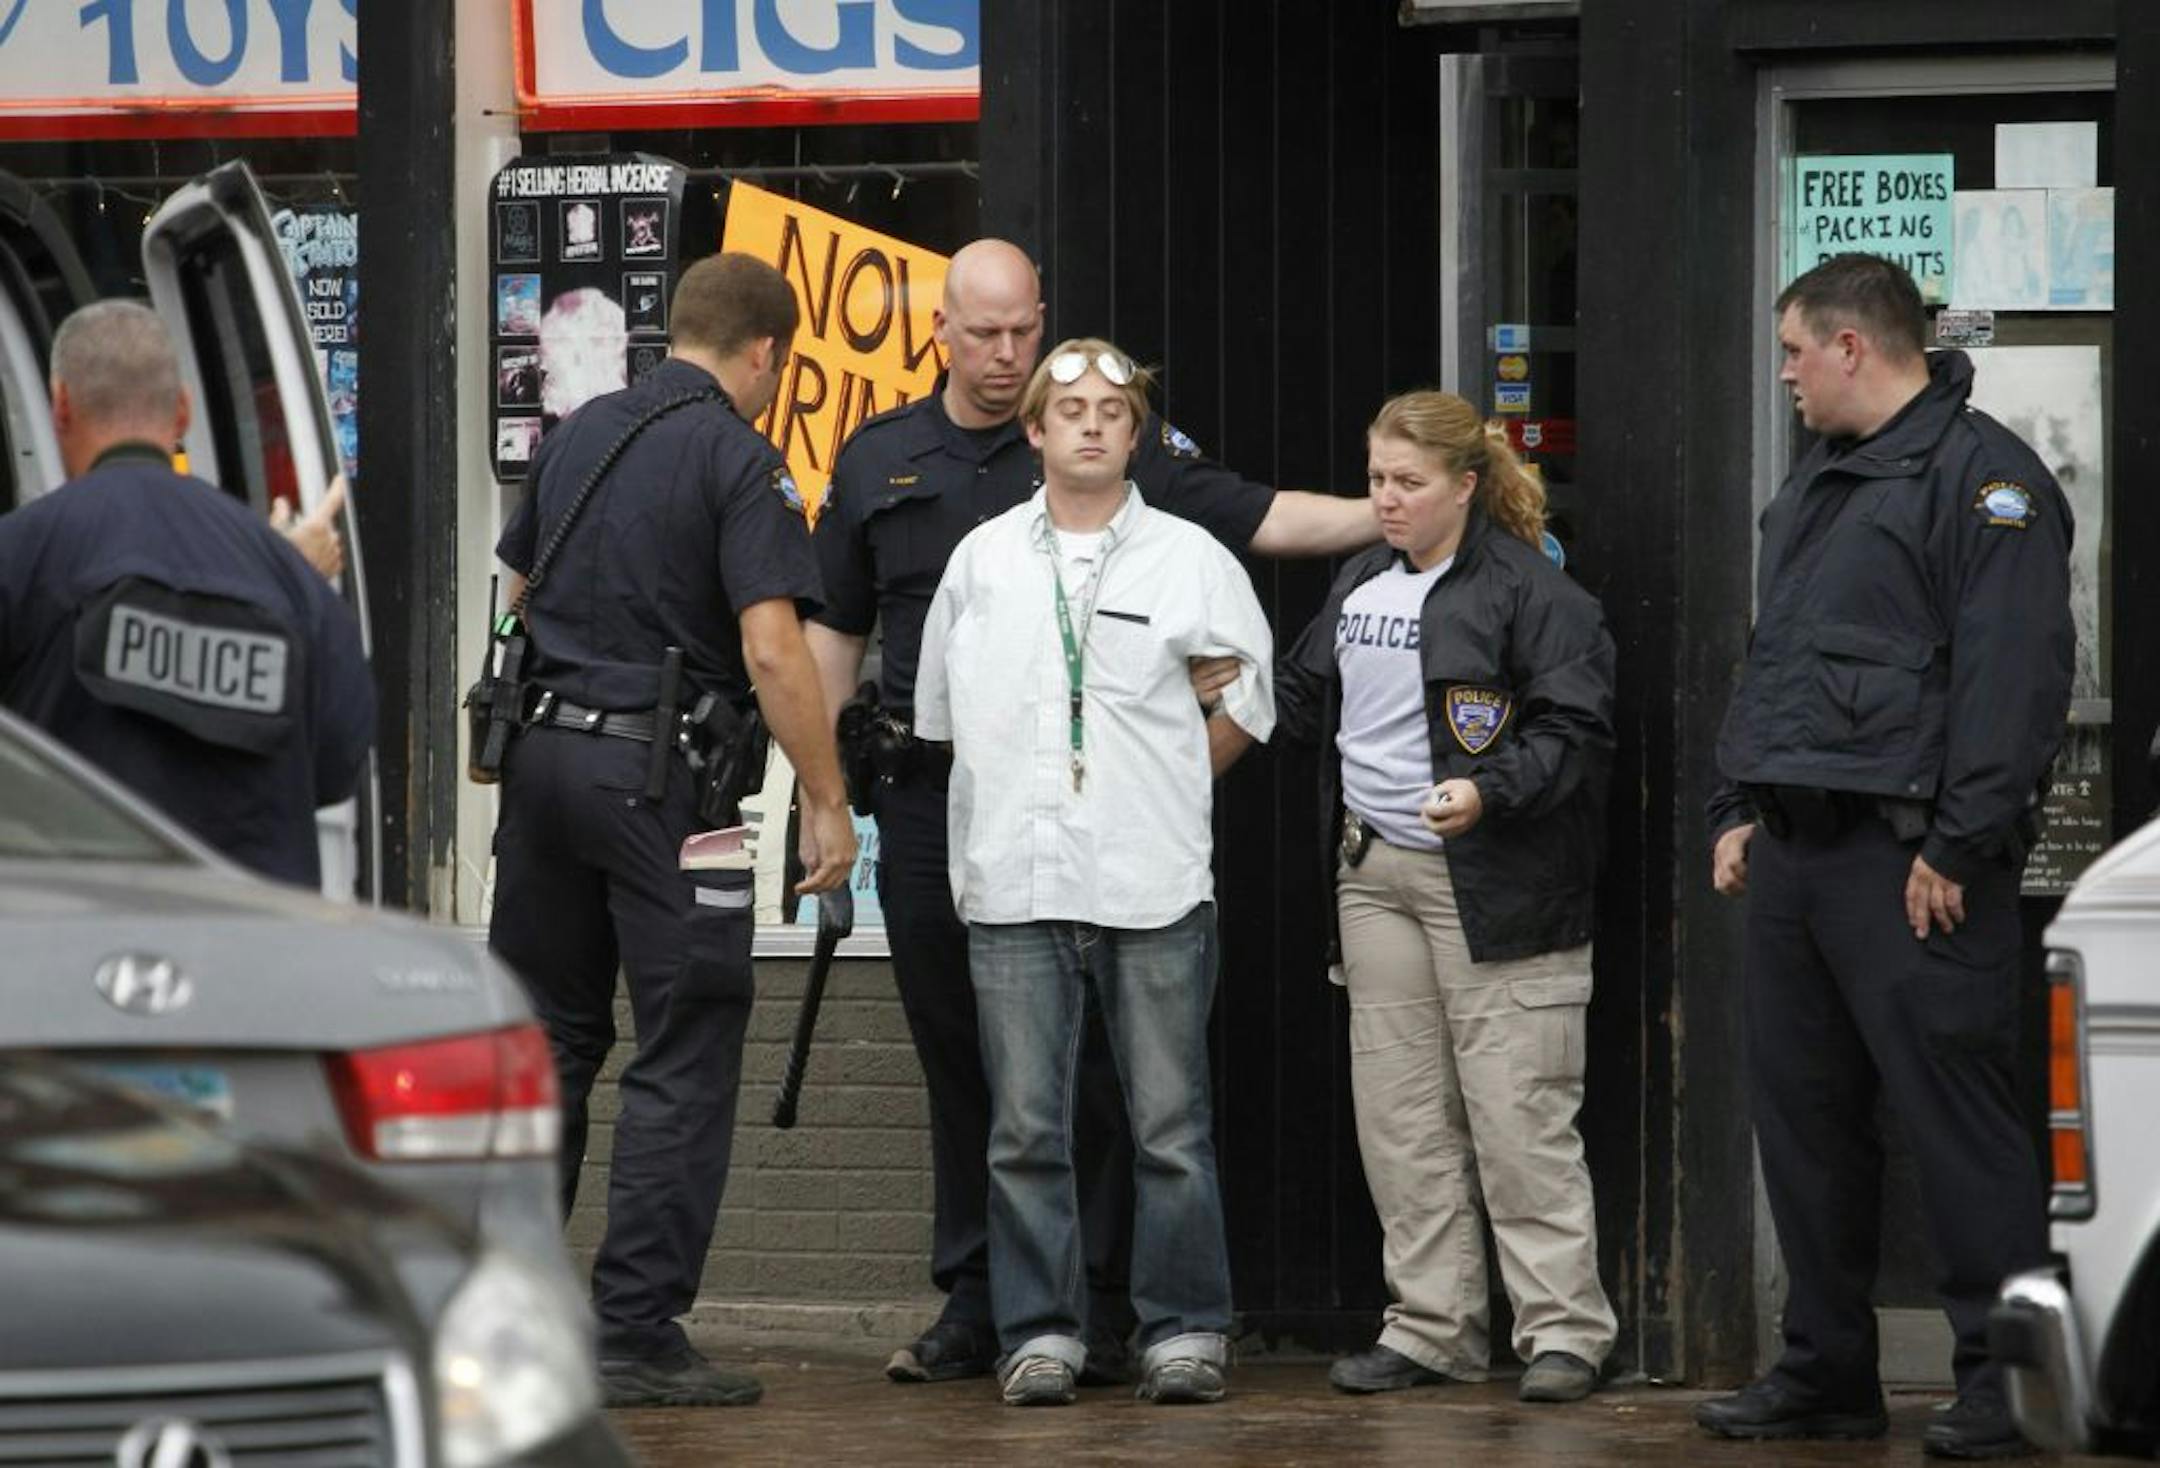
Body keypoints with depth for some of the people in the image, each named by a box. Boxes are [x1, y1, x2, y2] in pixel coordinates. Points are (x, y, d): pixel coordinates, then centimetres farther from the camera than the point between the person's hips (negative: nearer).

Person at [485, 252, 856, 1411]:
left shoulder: (577, 437, 12)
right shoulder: (737, 461, -10)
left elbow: (519, 588, 22)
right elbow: (771, 649, -17)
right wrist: (827, 804, -13)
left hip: (543, 748, 7)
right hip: (660, 771, -7)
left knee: (545, 1039, 14)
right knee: (684, 1057, -1)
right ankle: (636, 1336, -3)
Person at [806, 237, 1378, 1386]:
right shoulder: (880, 461, 12)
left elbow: (1257, 519, 0)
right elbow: (836, 629, 18)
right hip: (929, 799, 3)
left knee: (1084, 1062, -4)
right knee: (957, 1061, 7)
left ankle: (1090, 1308, 1)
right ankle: (973, 1305, 14)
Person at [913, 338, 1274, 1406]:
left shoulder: (1189, 558, 5)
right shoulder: (981, 560, 11)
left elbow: (1249, 696, 13)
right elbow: (939, 706, 19)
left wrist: (1167, 787, 10)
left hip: (1154, 886, -2)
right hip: (1014, 886, 2)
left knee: (1170, 1125, -1)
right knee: (1026, 1128, 0)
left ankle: (1185, 1329, 5)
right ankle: (1040, 1332, 5)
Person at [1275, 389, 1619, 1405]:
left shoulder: (1529, 591, -9)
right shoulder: (1361, 586, 16)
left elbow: (1573, 731, -14)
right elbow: (1306, 700, 29)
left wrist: (1488, 792, -25)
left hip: (1491, 885, -8)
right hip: (1374, 873, 8)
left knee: (1517, 1113, -7)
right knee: (1399, 1113, 9)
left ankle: (1563, 1330, -2)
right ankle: (1433, 1326, 15)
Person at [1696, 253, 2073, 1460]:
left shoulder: (1981, 477, -9)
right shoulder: (1816, 486, 21)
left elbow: (2014, 673, -16)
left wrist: (1959, 844, -20)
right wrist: (1740, 809, 18)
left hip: (1910, 869, -9)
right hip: (1794, 853, 9)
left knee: (1961, 1121, -9)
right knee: (1805, 1120, 11)